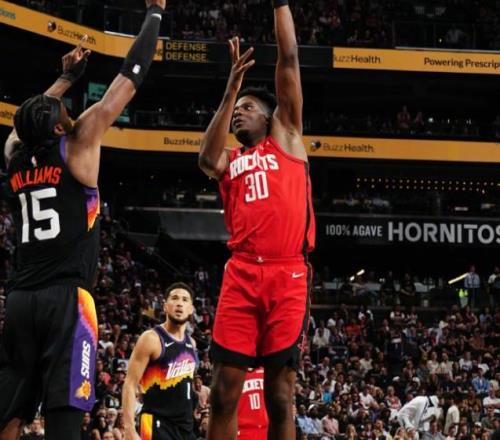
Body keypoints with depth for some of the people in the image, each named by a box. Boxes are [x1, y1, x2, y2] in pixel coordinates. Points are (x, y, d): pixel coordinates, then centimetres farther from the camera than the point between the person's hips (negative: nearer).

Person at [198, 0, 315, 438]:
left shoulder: (286, 138, 16)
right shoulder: (230, 160, 22)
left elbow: (289, 61, 9)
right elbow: (207, 160, -4)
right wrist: (232, 87, -2)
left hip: (287, 275, -2)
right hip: (241, 275, 3)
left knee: (279, 393, -1)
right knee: (224, 391, -3)